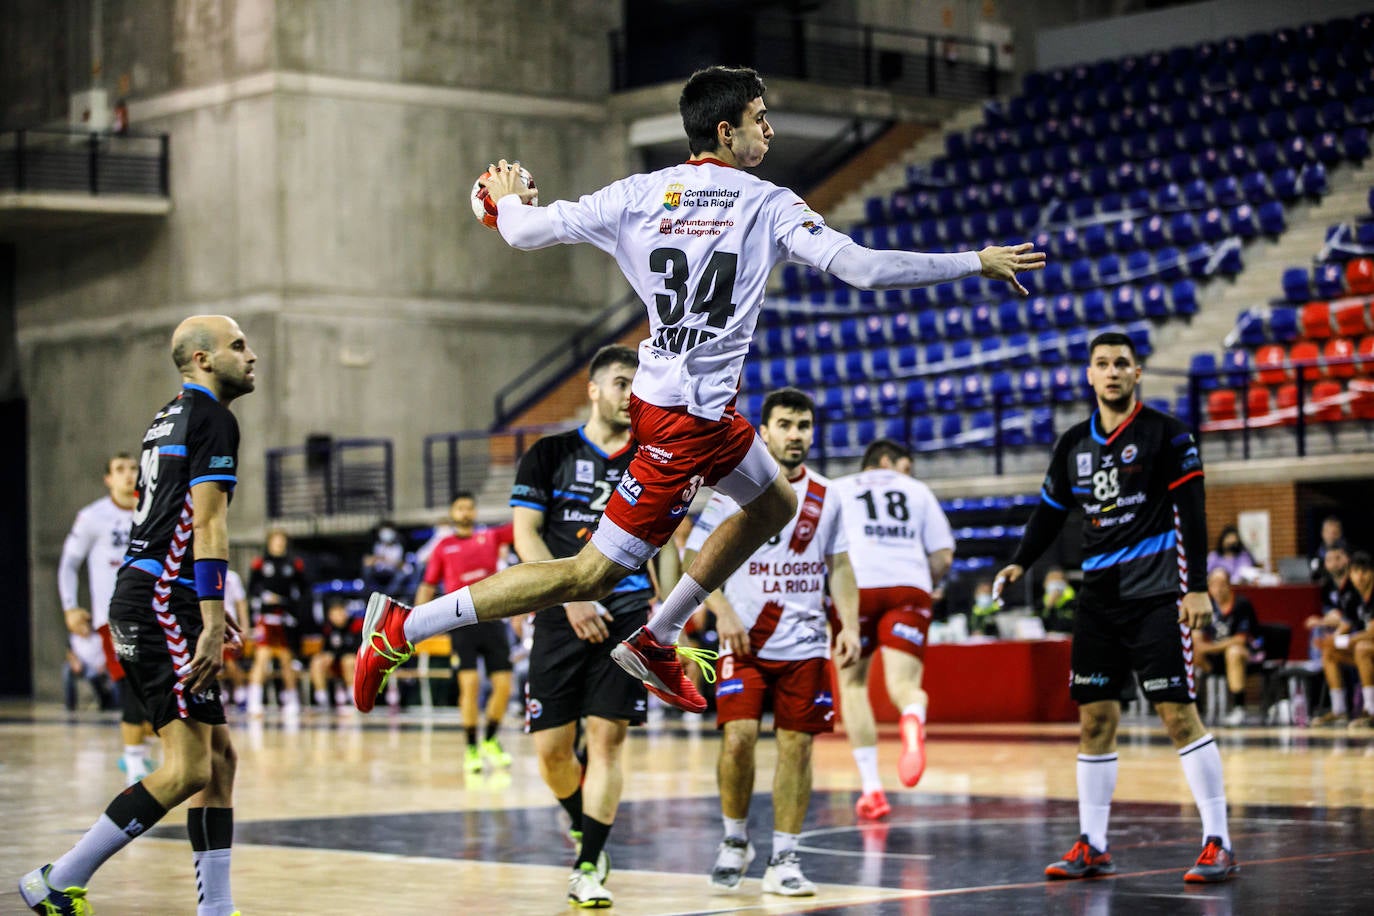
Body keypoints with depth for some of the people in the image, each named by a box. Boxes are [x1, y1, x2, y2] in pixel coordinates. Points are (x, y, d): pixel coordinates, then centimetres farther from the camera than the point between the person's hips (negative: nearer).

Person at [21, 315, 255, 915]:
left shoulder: (168, 418, 22)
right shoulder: (212, 419, -7)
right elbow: (207, 524, -16)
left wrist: (203, 610, 35)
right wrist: (212, 622, -22)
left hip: (142, 598, 10)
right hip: (162, 602, -10)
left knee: (219, 757, 10)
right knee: (188, 768, -13)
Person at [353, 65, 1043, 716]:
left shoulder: (639, 195, 2)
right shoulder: (767, 204, -12)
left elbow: (525, 232, 2)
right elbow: (861, 268, -18)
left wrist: (507, 199, 26)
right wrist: (977, 264, -10)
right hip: (688, 420, -8)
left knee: (775, 506, 27)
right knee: (591, 575, -3)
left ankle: (656, 644, 29)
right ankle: (405, 626, -7)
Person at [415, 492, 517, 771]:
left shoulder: (491, 537, 10)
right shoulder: (444, 547, 9)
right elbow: (428, 587, 13)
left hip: (493, 620, 2)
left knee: (503, 685, -2)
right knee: (470, 685, -12)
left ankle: (490, 742, 19)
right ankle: (471, 749, -1)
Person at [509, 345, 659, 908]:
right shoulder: (550, 455, 3)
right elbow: (526, 535, -3)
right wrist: (572, 598, -12)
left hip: (627, 615, 1)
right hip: (561, 617, -1)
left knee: (608, 738, -8)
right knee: (551, 749, 0)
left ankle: (588, 868, -2)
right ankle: (584, 828, 29)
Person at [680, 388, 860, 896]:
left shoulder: (826, 497, 8)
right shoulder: (732, 489, -2)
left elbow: (839, 567, 14)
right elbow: (696, 559, -1)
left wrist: (849, 625, 2)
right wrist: (723, 612, -15)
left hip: (806, 645, 3)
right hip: (745, 642, -3)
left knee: (796, 746, 1)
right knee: (739, 737, -15)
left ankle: (783, 860, 9)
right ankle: (735, 840, 8)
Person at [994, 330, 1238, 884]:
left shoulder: (1165, 434, -4)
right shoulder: (1074, 444, 12)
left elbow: (1192, 514, -8)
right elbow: (1050, 511, 21)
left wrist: (1197, 587, -14)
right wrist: (1019, 564, 8)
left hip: (1157, 596, -6)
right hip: (1099, 595, 6)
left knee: (1178, 712, -10)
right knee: (1094, 718, 6)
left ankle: (1218, 844, -7)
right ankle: (1092, 847, 13)